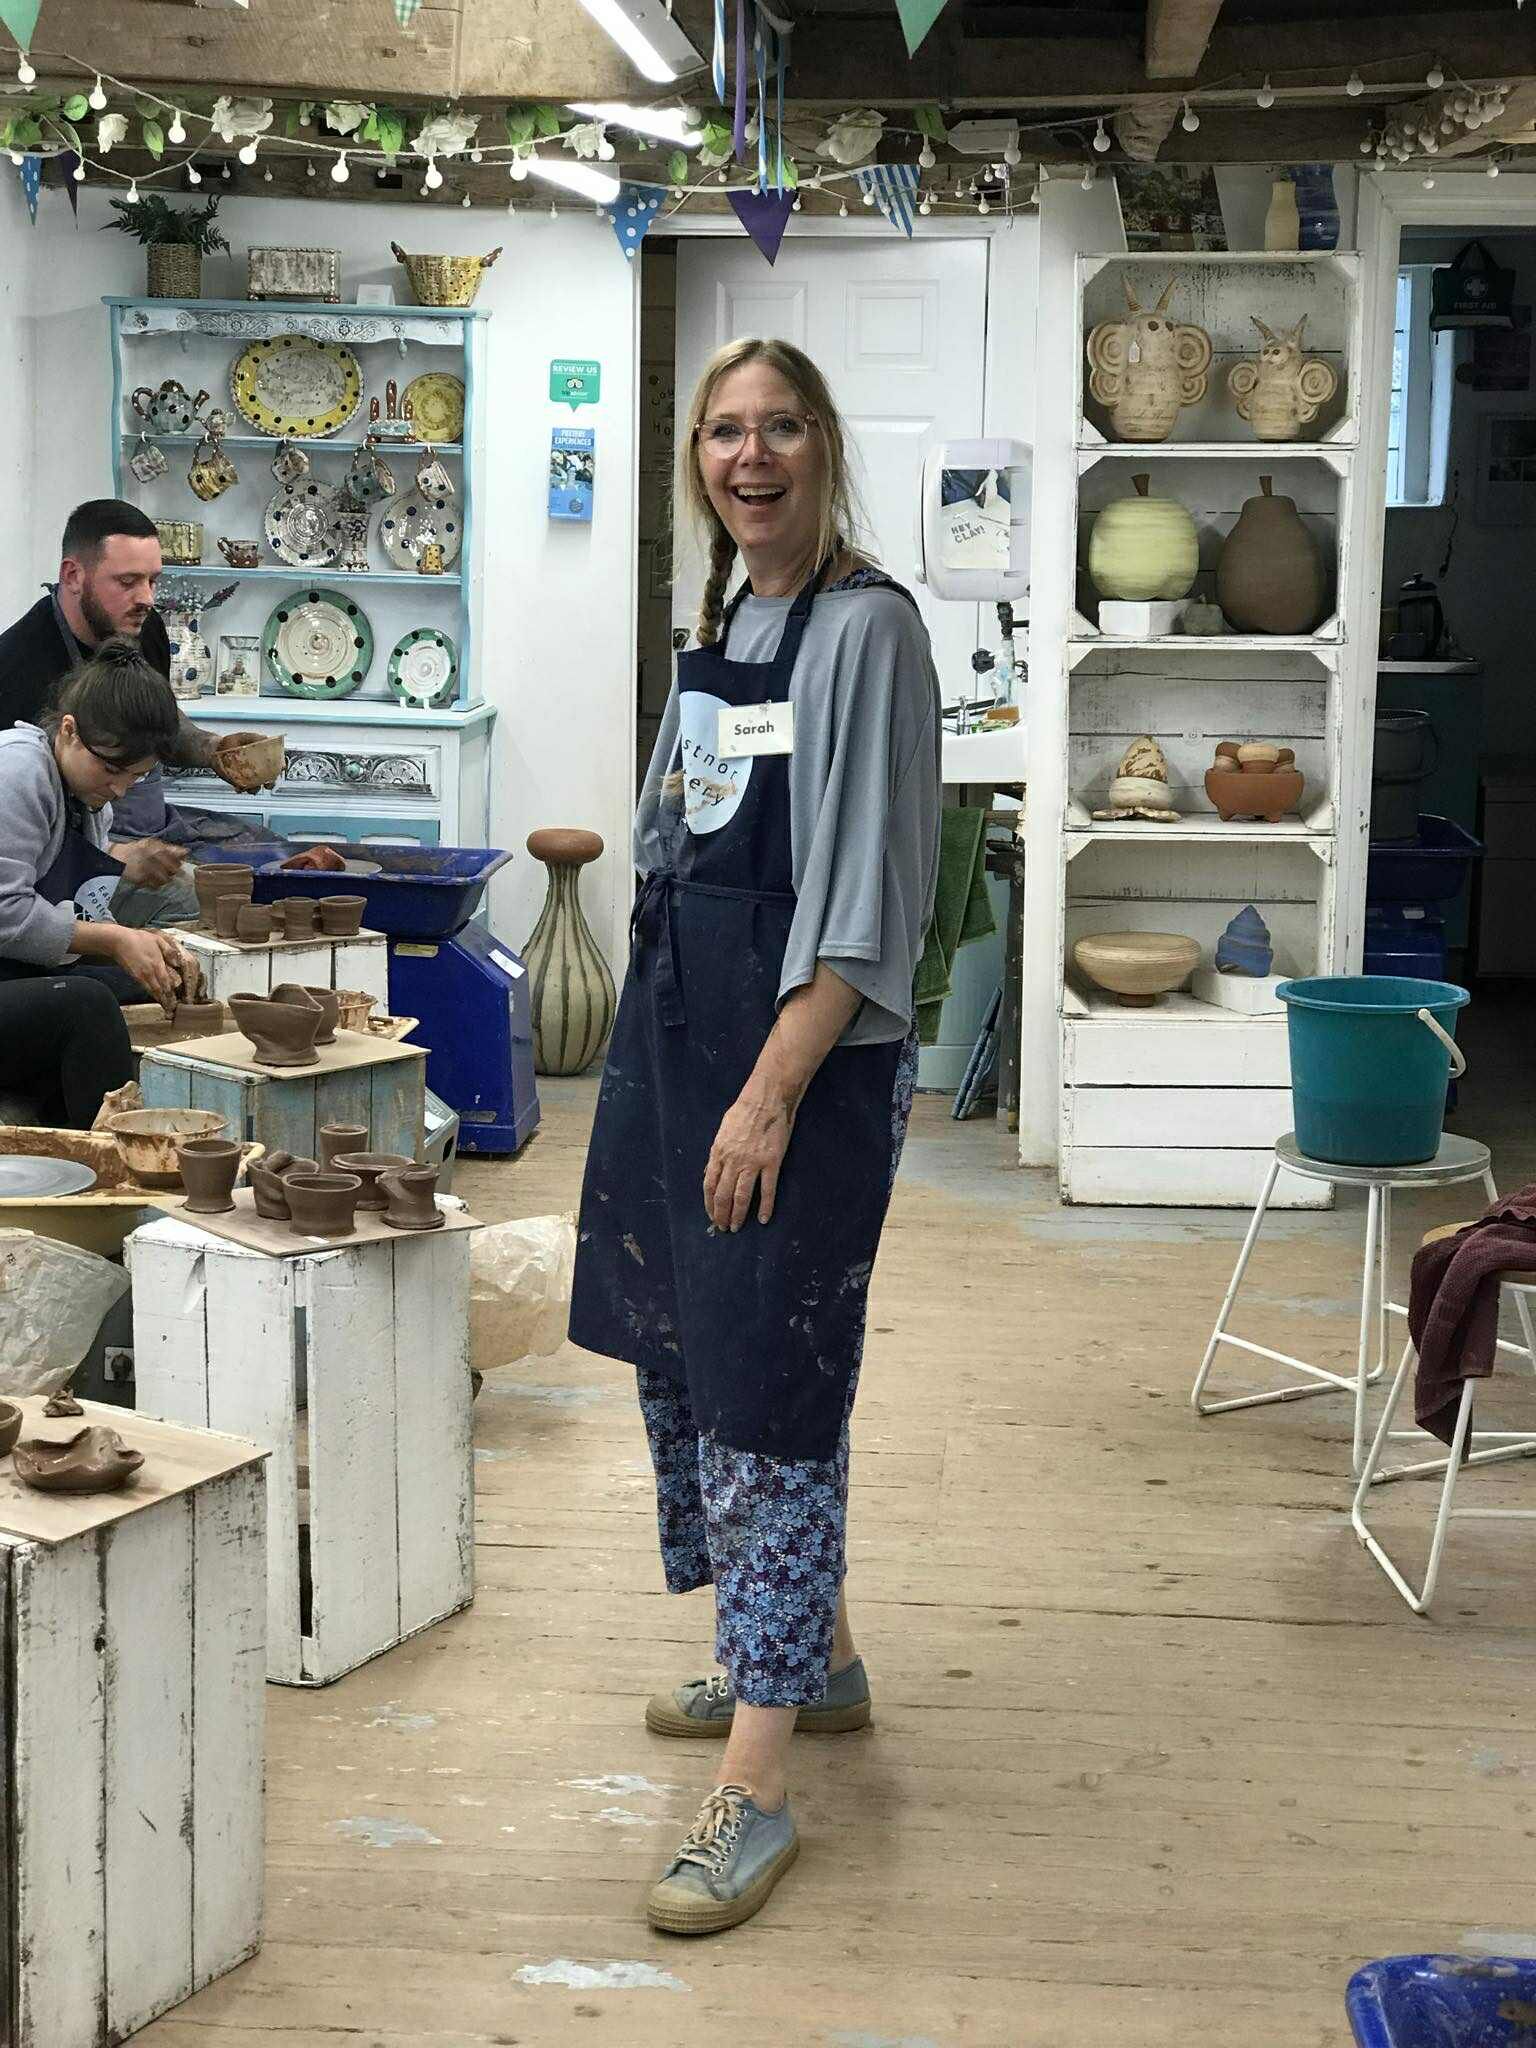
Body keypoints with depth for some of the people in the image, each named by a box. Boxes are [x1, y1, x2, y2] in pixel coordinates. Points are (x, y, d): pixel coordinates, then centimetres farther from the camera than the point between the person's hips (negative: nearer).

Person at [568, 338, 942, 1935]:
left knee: (766, 1393, -8)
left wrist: (772, 1095, -23)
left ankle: (756, 1787, -2)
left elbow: (863, 899, -18)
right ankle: (815, 1658, 34)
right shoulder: (724, 627, 13)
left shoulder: (864, 628, -12)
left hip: (807, 1059, -9)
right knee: (676, 1355, 16)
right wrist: (668, 1065, 17)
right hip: (683, 1028, 9)